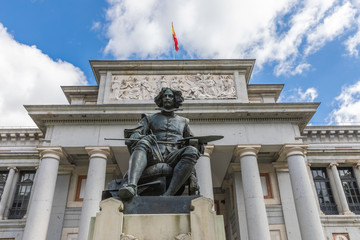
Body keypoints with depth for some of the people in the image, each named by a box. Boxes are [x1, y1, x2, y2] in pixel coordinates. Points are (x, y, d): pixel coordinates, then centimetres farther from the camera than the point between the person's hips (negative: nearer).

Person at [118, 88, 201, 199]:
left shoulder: (183, 122, 31)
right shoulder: (150, 118, 26)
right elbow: (134, 134, 12)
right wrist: (144, 138, -13)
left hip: (172, 158, 1)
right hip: (153, 157, -1)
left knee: (192, 151, -31)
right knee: (145, 141, -33)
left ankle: (168, 195, -44)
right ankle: (131, 185, -55)